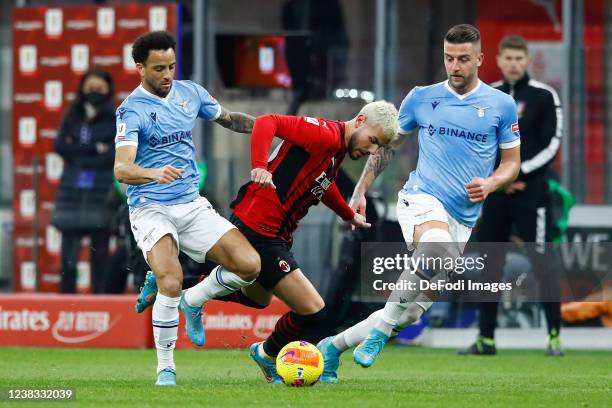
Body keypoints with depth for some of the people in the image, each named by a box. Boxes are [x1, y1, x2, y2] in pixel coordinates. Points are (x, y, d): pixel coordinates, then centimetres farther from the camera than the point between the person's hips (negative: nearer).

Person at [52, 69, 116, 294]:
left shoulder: (116, 119, 4)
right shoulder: (72, 117, 14)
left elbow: (114, 155, -7)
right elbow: (60, 145, 0)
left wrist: (77, 153, -6)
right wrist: (94, 148, -6)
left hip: (102, 193, -2)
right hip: (72, 191, 2)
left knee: (100, 254, -1)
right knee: (68, 252, -2)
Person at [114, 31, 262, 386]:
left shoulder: (190, 93, 8)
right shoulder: (132, 110, -9)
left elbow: (229, 119, 26)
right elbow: (122, 169, -22)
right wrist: (154, 173, -42)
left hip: (192, 205, 5)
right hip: (151, 208, -5)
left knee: (249, 264, -13)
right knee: (171, 283, -27)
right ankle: (165, 368, -7)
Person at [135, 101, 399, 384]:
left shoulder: (338, 150, 13)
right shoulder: (325, 135, -18)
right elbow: (267, 123, -28)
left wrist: (350, 216, 47)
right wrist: (260, 167, -40)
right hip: (258, 230, -11)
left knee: (256, 298, 34)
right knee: (313, 312, -9)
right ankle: (268, 355, 18)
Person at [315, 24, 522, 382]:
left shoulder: (501, 105, 4)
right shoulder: (421, 97, 6)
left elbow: (512, 163, 10)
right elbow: (387, 146, 17)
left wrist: (490, 184, -10)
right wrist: (361, 191, 10)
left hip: (463, 218, 2)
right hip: (422, 200, -2)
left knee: (412, 311, -1)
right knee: (438, 242, -40)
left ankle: (334, 346, 18)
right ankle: (381, 330, -32)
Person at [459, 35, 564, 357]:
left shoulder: (544, 96, -1)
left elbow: (551, 145, -4)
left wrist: (519, 174, -12)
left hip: (531, 192, -4)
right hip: (494, 194, 4)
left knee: (541, 263, -8)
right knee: (490, 265, 6)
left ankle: (555, 335, -5)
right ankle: (486, 338, 11)